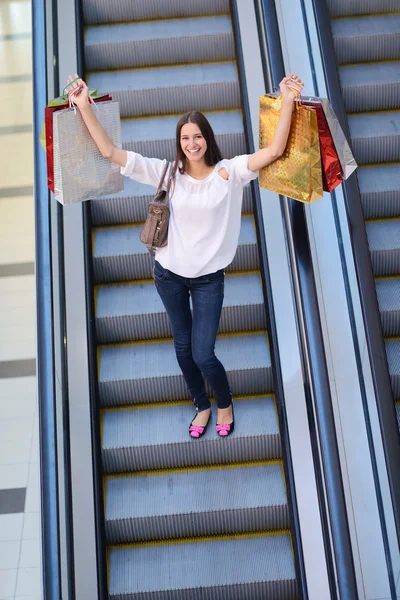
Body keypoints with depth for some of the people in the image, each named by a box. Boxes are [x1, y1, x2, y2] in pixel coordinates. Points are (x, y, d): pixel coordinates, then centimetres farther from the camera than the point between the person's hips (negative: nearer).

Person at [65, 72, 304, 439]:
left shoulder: (230, 172, -9)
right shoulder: (167, 173, -7)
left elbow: (275, 151, -19)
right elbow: (110, 152, -11)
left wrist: (287, 102, -26)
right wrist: (85, 107, -17)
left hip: (209, 278, -2)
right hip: (169, 274, 3)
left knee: (203, 355, -3)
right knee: (183, 347, 17)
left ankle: (225, 404, 31)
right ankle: (202, 406, 42)